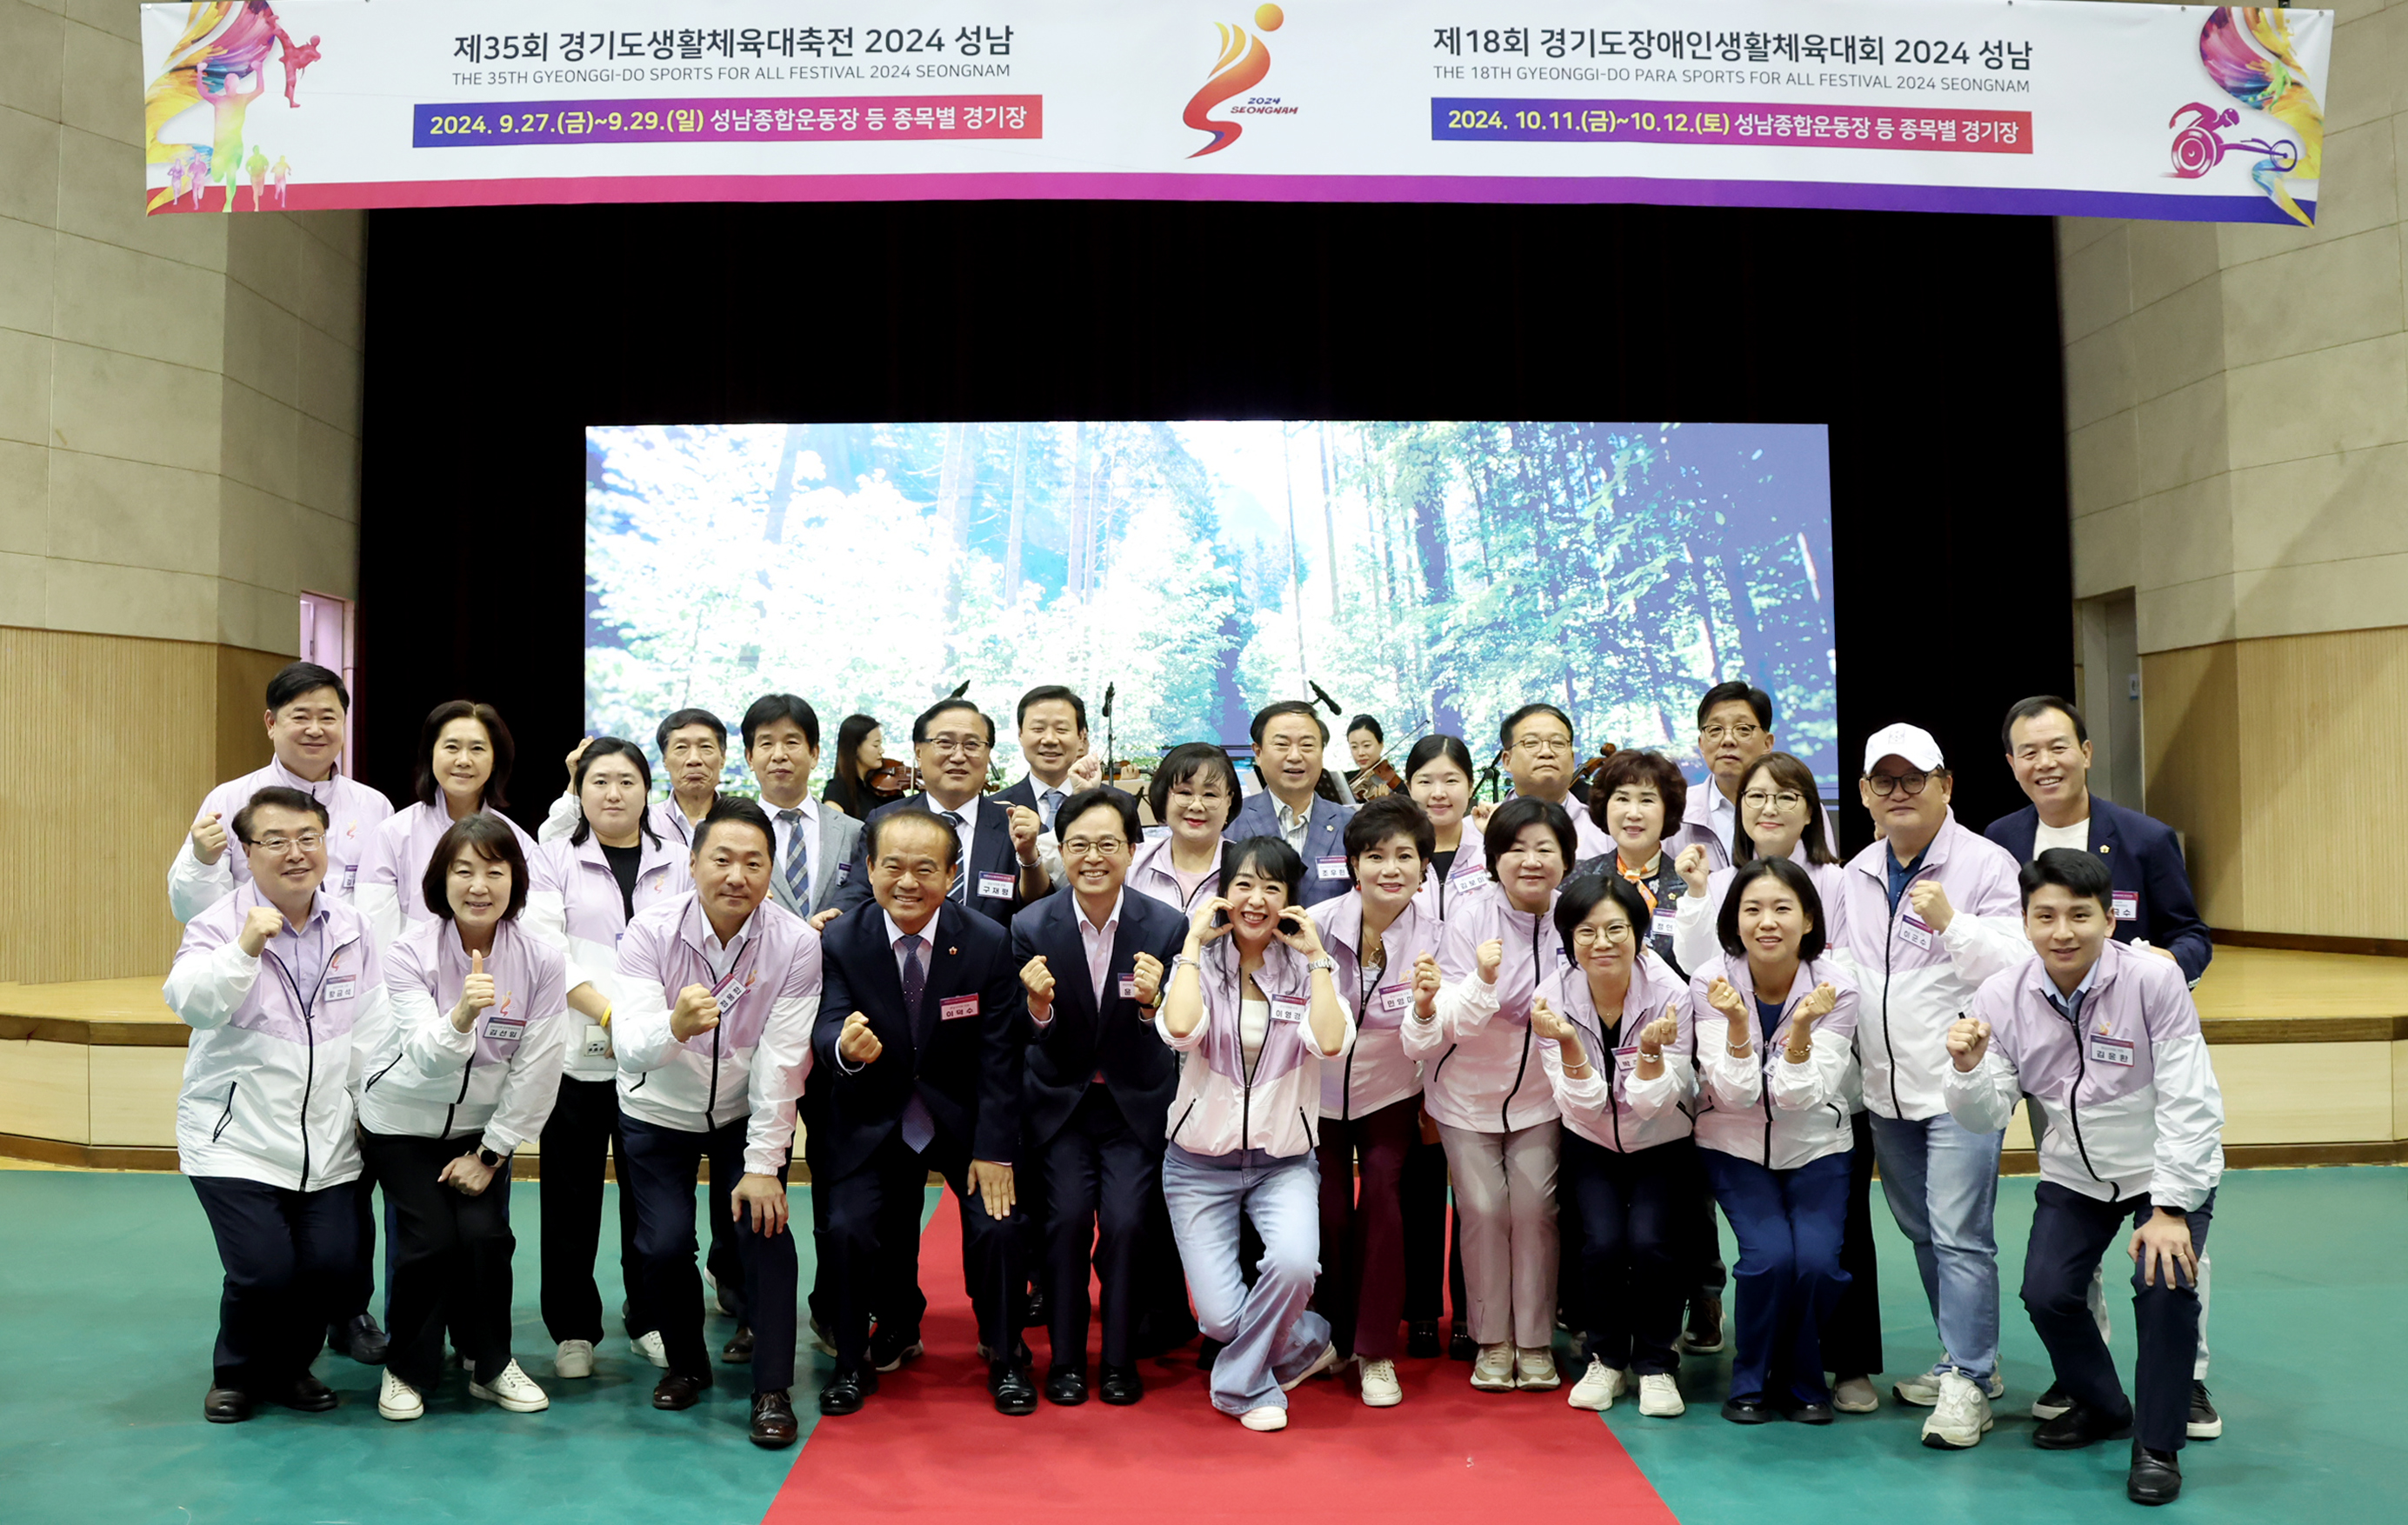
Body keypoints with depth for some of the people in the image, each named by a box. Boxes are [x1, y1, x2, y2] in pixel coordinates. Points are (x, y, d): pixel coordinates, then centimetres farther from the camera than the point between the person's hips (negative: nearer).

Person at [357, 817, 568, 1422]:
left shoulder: (542, 962, -17)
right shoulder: (409, 953, -19)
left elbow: (536, 1075, -12)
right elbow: (426, 1057, -31)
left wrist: (489, 1153, -10)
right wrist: (461, 1016, -51)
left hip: (481, 1123, 1)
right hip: (402, 1120, -1)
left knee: (484, 1232, -13)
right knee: (429, 1236, -13)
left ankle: (490, 1363, 11)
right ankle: (407, 1369, 12)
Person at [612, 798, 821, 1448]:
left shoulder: (795, 944, -21)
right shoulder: (652, 932, -22)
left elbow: (780, 1062, -20)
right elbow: (629, 1048, -33)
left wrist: (763, 1165, -21)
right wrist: (675, 1026, -55)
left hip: (748, 1112, 0)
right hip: (660, 1112, 0)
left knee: (764, 1225, -14)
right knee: (664, 1242, -8)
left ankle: (772, 1390, 0)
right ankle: (685, 1363, 21)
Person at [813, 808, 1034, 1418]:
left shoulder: (989, 943, -13)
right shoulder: (841, 941, -11)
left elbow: (1000, 1055, -11)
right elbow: (828, 1028, -18)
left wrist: (994, 1149, -15)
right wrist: (844, 1046, -44)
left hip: (965, 1117, -1)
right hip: (875, 1120, 1)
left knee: (1000, 1225, -15)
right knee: (849, 1227, -13)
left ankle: (1005, 1355, 12)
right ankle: (854, 1358, 15)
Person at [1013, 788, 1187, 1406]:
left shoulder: (1166, 926, -10)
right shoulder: (1031, 927, -9)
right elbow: (1033, 1044, -6)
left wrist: (1151, 1004, -31)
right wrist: (1040, 1005, -29)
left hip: (1136, 1102, 0)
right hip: (1060, 1100, 1)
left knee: (1126, 1220, -14)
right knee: (1068, 1214, -14)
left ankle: (1120, 1359, 8)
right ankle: (1065, 1359, 7)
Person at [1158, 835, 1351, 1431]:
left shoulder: (1308, 968, 1)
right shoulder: (1200, 962, -1)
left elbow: (1331, 1043, -20)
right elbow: (1179, 1028, -25)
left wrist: (1316, 956, -14)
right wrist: (1194, 942, -15)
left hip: (1283, 1162, 0)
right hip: (1200, 1163, 0)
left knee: (1294, 1262, -28)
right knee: (1220, 1315, -11)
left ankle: (1241, 1383, 0)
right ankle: (1308, 1343, 23)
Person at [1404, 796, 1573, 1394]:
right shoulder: (1470, 919, -14)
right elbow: (1457, 1021, -19)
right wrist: (1483, 980, -37)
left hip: (1539, 1091, 1)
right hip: (1468, 1090, -1)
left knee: (1533, 1208, -3)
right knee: (1483, 1209, -2)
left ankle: (1535, 1342, 14)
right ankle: (1492, 1341, 16)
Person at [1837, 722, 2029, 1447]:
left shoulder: (1986, 864, -7)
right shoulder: (1856, 876, 12)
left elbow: (2018, 967, -14)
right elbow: (1842, 968, 22)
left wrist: (1952, 922, -25)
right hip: (1884, 1089, 7)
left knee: (1960, 1236, -8)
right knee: (1922, 1232, 15)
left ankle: (1968, 1383, 2)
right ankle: (1964, 1359, 30)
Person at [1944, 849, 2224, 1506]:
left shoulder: (2153, 981, -24)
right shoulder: (2001, 997, -15)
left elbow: (2190, 1105, -21)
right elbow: (1988, 1118, -11)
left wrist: (2170, 1210, -23)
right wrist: (1966, 1068, -32)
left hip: (2169, 1169, -3)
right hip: (2074, 1175, 3)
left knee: (2165, 1285, -21)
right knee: (2046, 1293, -6)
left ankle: (2158, 1445, 2)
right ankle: (2101, 1406, 26)